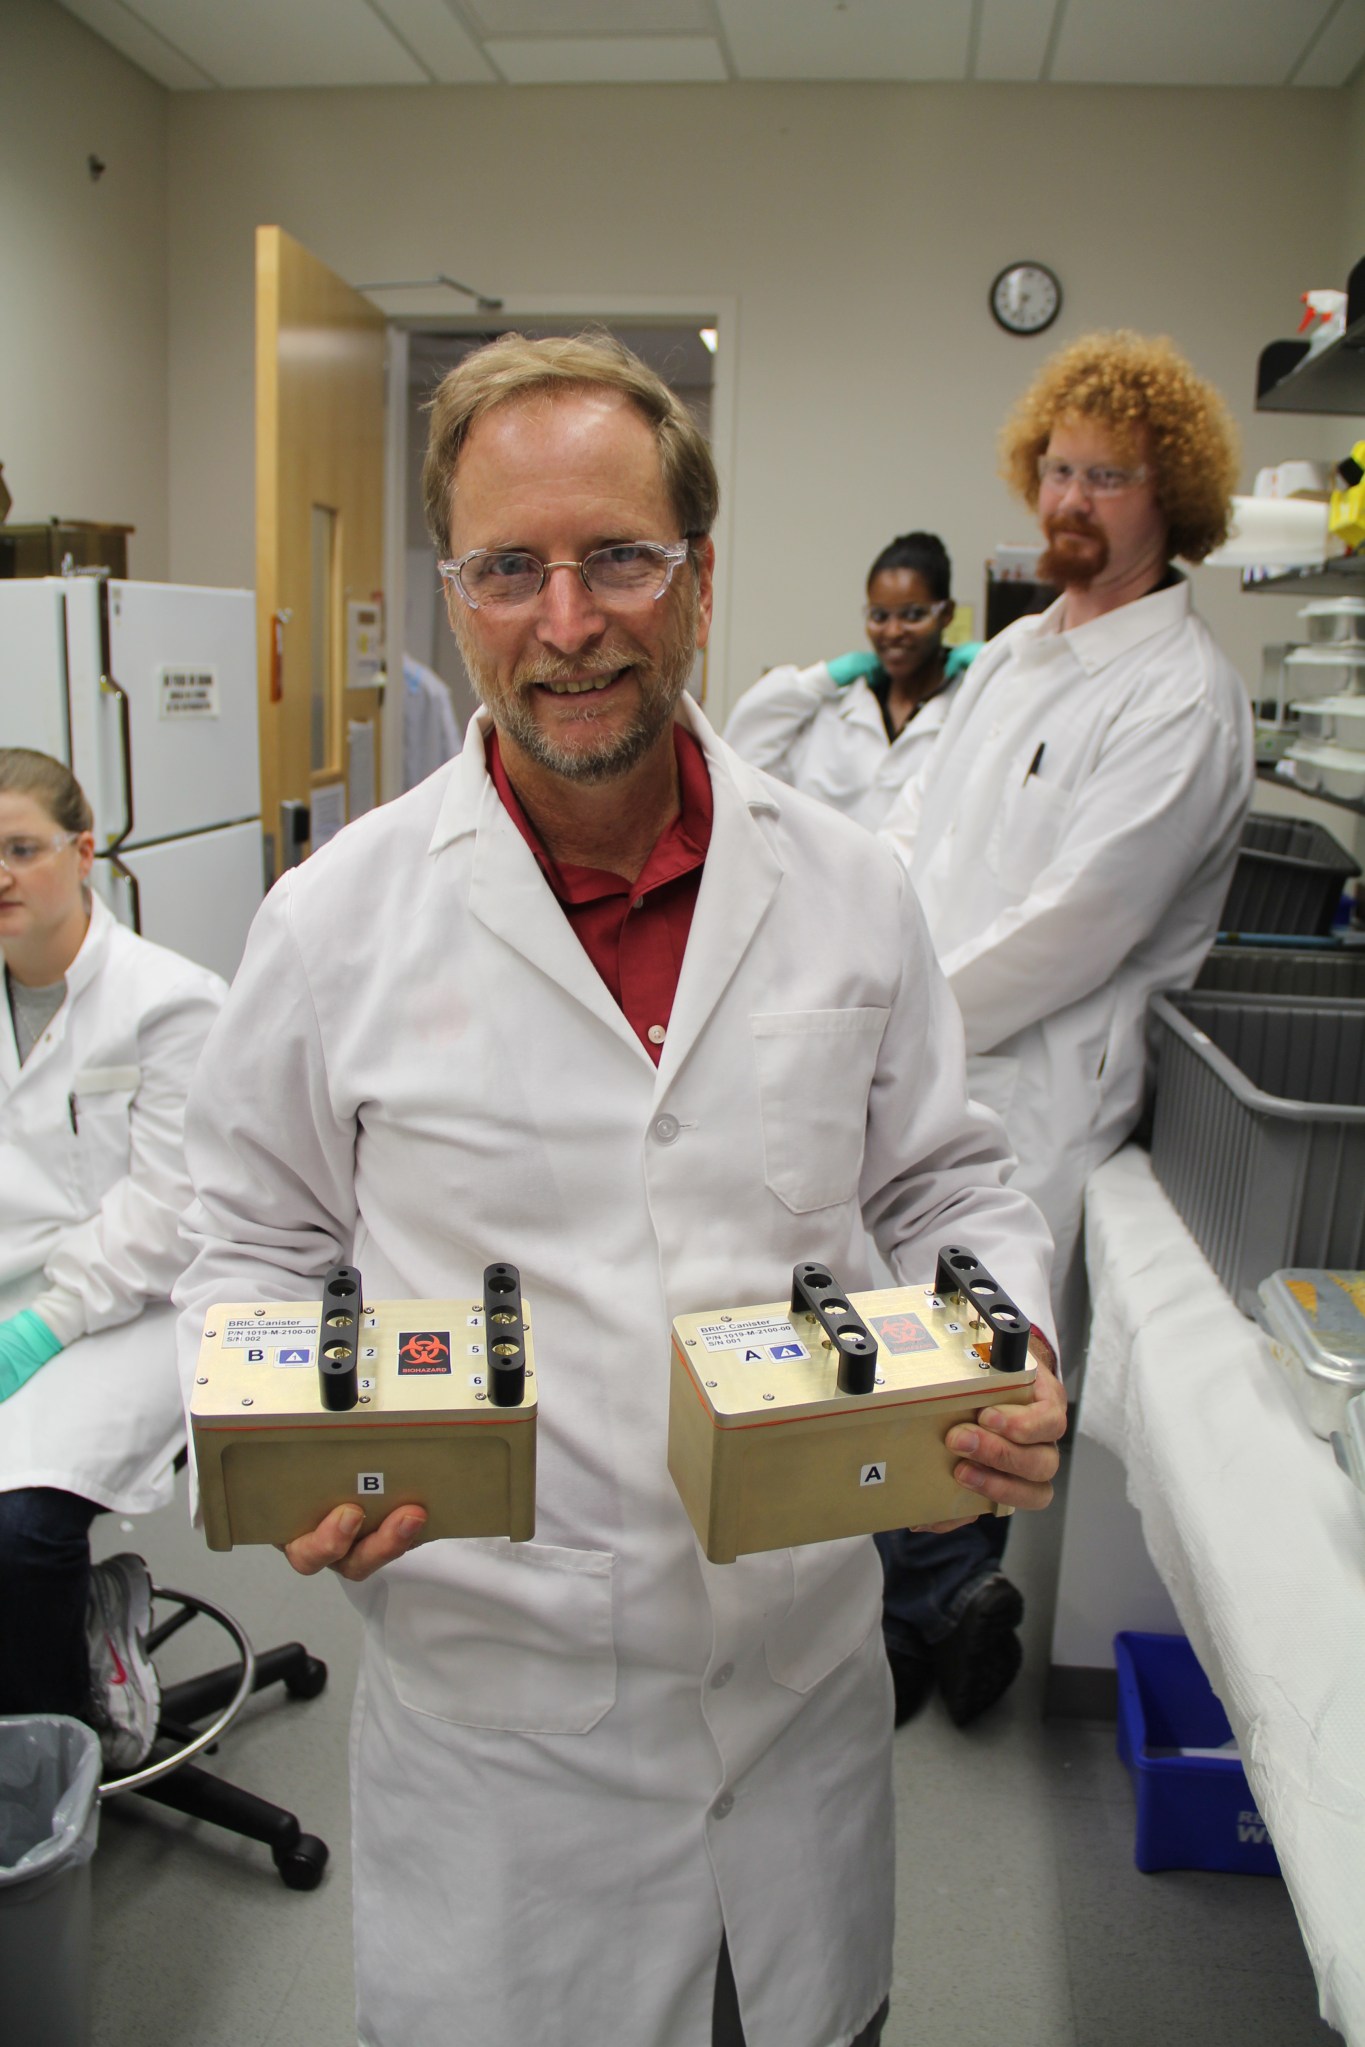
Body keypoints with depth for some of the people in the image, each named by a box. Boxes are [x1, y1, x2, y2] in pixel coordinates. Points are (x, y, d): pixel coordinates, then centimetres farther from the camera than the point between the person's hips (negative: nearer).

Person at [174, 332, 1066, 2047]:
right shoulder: (338, 916, -8)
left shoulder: (851, 891, -2)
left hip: (808, 1661, 3)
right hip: (488, 1685, -2)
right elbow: (254, 1247, 2)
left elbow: (951, 1188, 8)